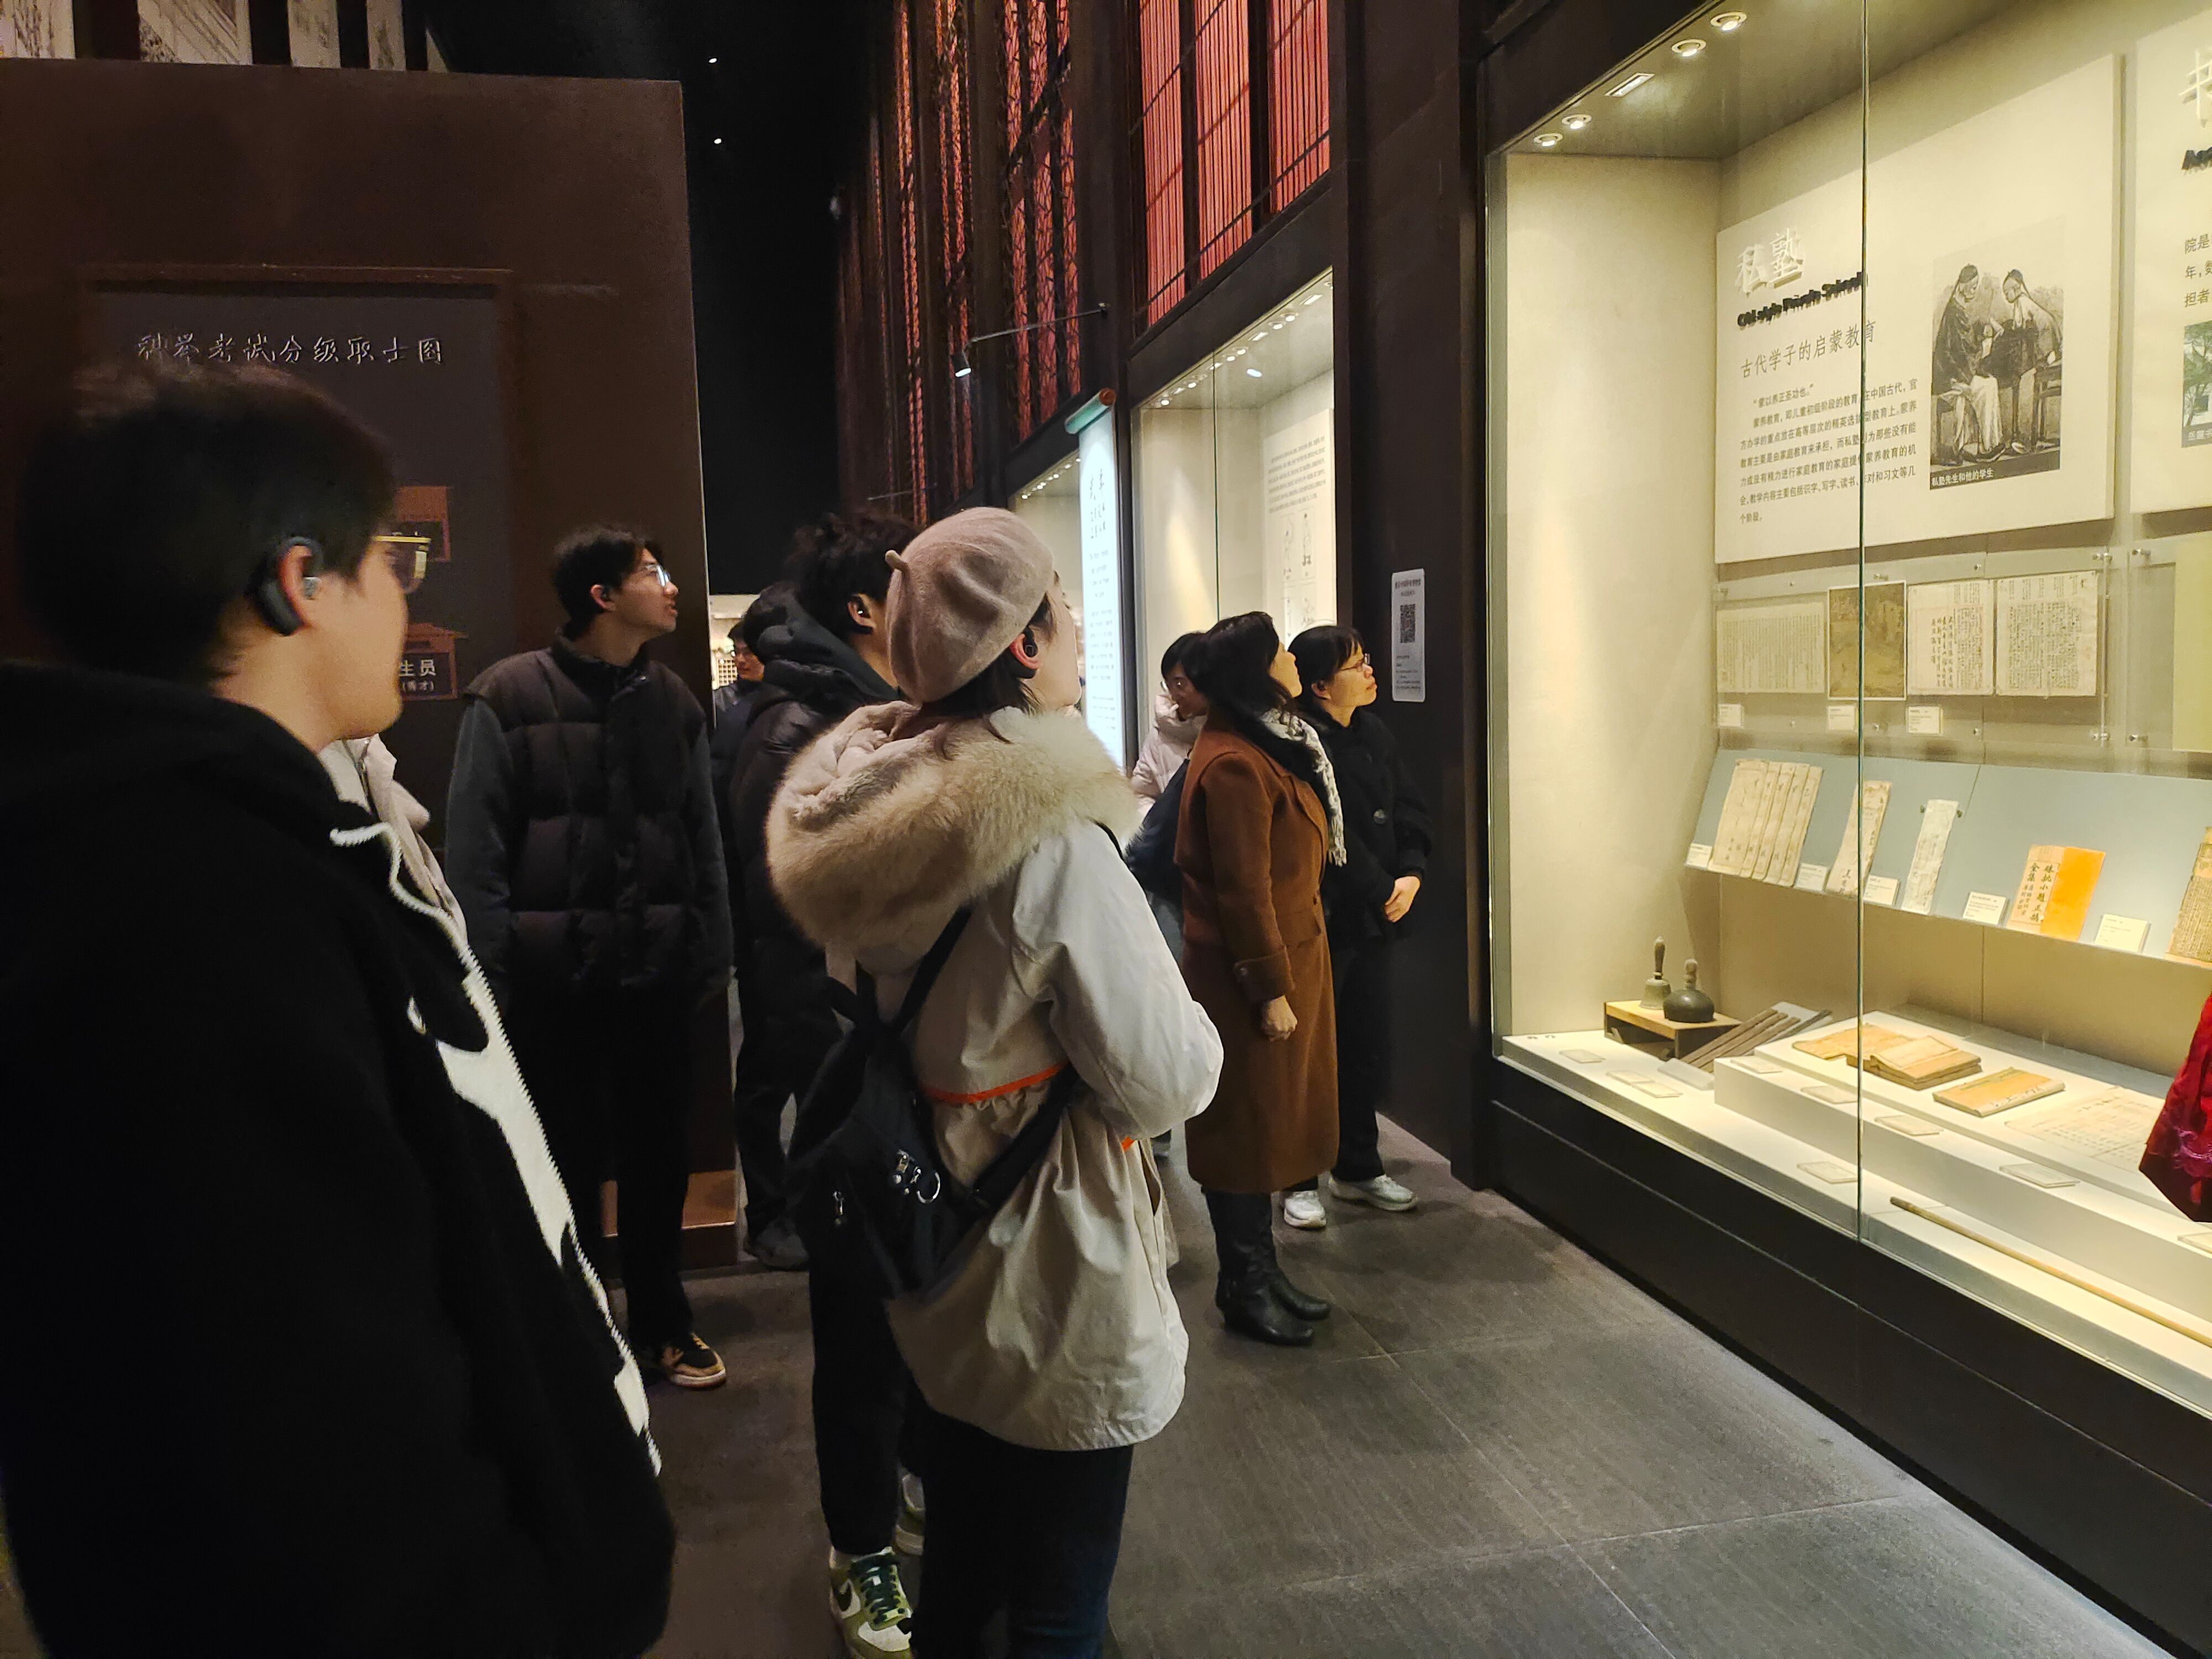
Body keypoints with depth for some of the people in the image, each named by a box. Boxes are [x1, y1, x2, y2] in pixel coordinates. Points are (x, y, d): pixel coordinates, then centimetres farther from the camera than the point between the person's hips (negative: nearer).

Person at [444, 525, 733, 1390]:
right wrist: (490, 976, -11)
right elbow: (474, 848, -7)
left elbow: (704, 841, 9)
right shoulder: (510, 696, -6)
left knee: (659, 1153, 14)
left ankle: (661, 1319, 30)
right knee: (568, 1158, 9)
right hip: (554, 975, -4)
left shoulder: (672, 702, 6)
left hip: (657, 970, 4)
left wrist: (712, 954, 6)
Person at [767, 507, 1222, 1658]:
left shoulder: (869, 808, -1)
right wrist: (1192, 1031, -1)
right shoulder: (1052, 835, -24)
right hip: (1053, 1283, -7)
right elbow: (1163, 1084, -20)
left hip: (935, 1265, 8)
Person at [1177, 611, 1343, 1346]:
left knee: (1270, 1121, 16)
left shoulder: (1267, 746, 12)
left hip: (1287, 959, 10)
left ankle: (1262, 1271, 28)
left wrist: (1291, 975, 18)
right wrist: (1270, 990, -20)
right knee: (1248, 1126, 2)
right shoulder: (1234, 766, -21)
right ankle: (1244, 1288, 15)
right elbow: (1243, 893, -22)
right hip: (1252, 977, -10)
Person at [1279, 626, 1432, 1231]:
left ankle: (1359, 1169, 30)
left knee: (1367, 1047, 15)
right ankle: (1301, 1181, 17)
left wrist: (1410, 875, -6)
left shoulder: (1374, 735, 10)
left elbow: (1410, 812, 10)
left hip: (1373, 919, 8)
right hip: (1321, 920, -8)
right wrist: (1381, 892, -11)